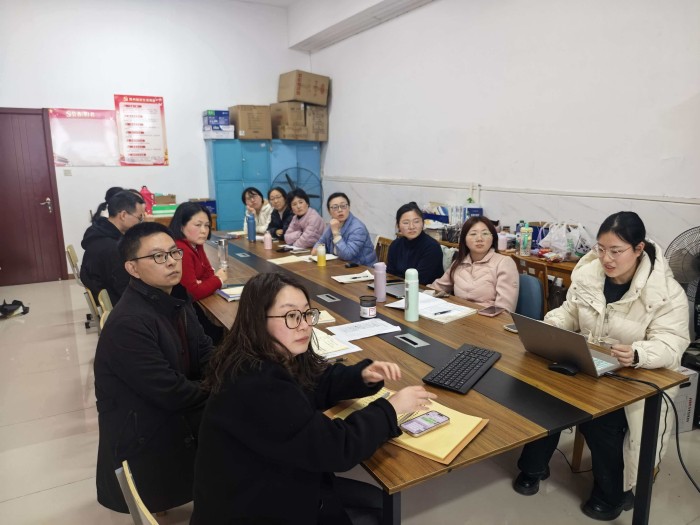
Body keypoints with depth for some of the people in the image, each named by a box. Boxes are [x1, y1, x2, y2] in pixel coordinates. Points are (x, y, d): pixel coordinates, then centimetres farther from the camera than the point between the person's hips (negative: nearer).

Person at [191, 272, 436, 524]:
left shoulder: (278, 358, -4)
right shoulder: (255, 388, -33)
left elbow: (320, 383, 12)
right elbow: (335, 447, -29)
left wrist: (364, 376, -8)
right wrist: (390, 408, -16)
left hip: (280, 486, 8)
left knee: (381, 503, 9)